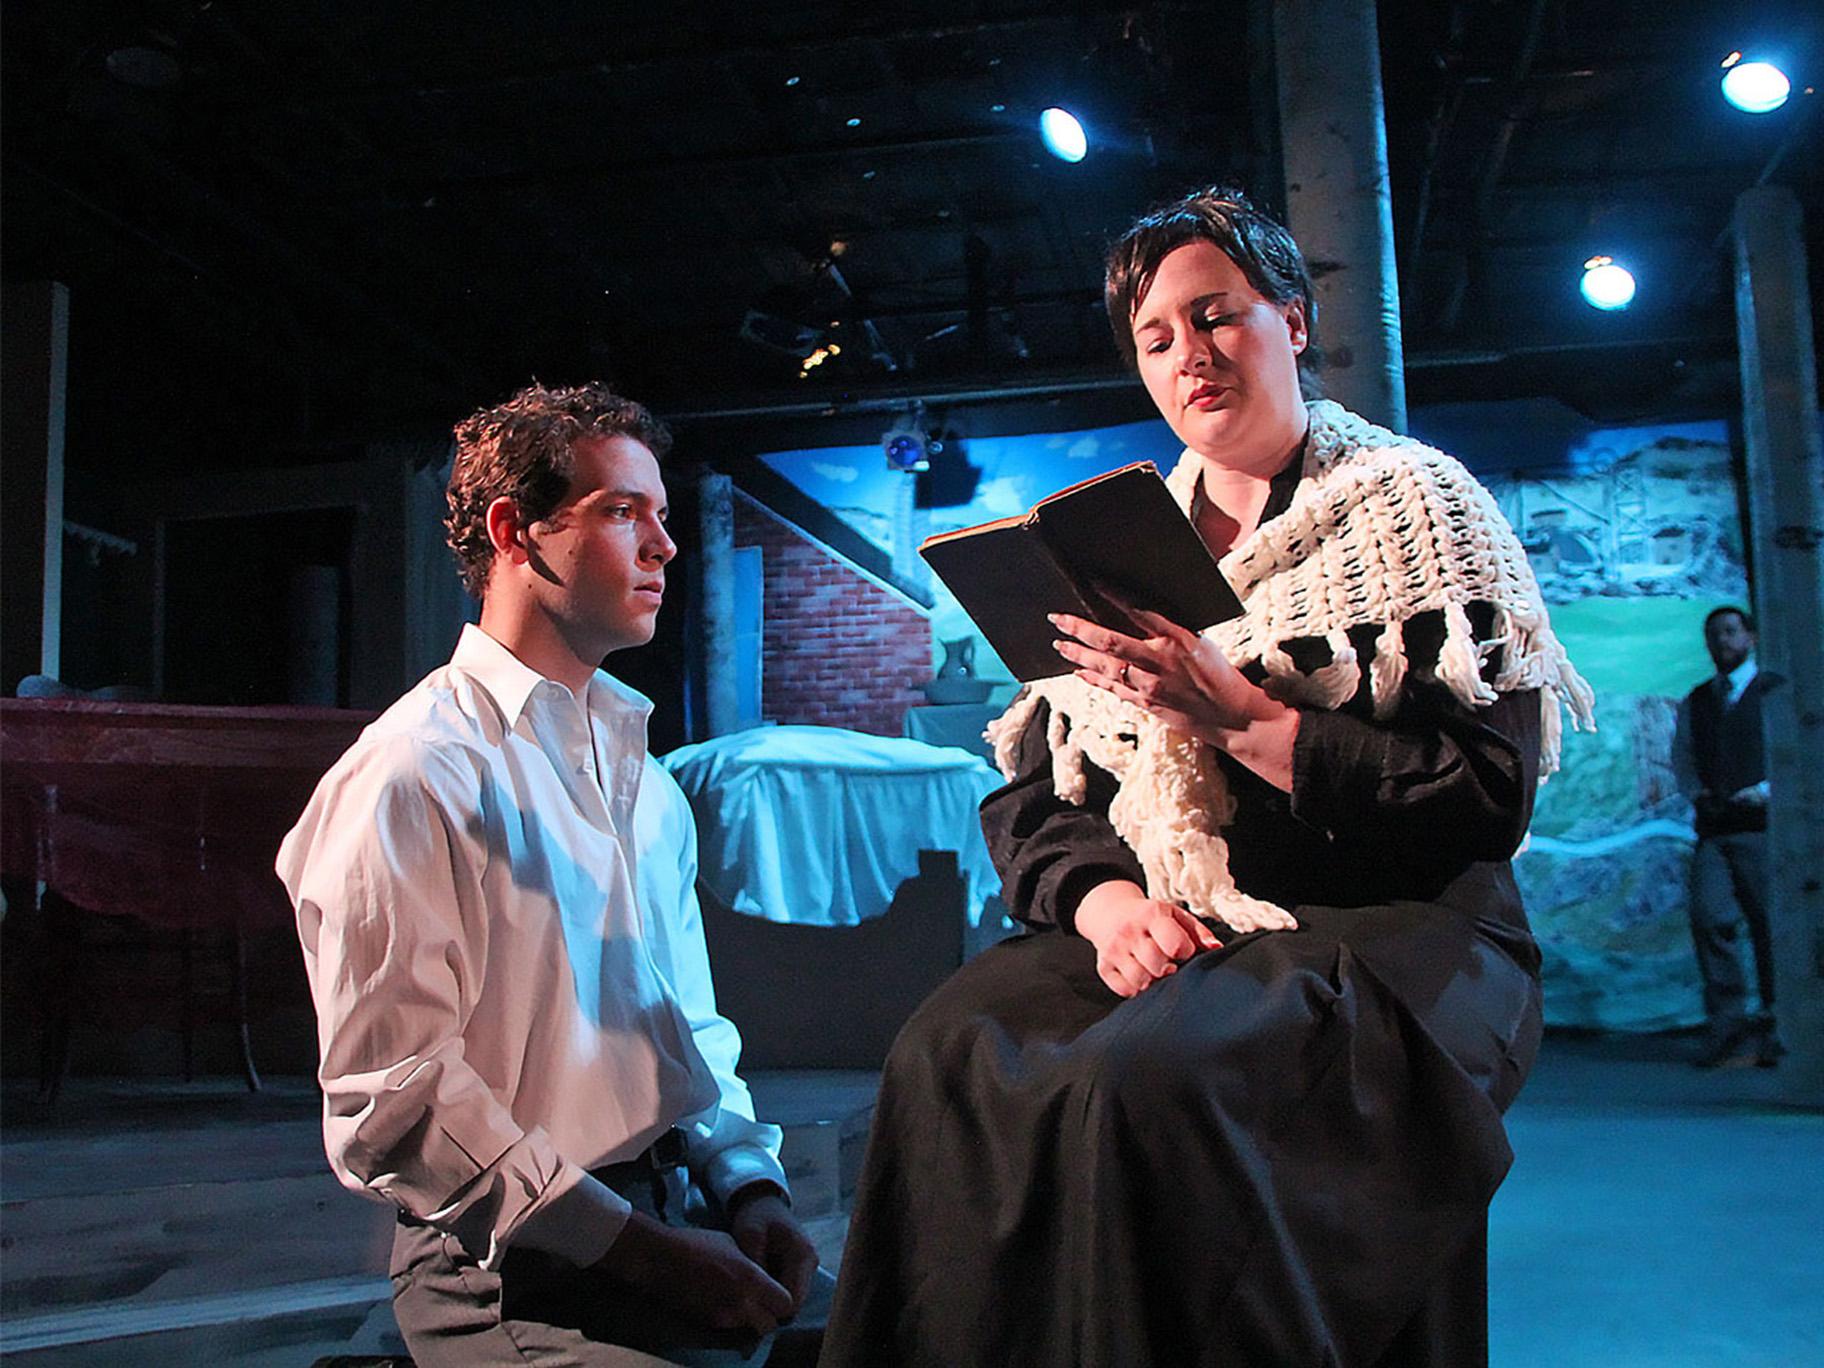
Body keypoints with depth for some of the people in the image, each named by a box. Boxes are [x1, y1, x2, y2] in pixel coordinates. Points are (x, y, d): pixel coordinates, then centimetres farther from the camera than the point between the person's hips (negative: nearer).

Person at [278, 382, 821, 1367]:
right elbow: (391, 1104, -16)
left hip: (685, 1216, 8)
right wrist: (644, 1251, -17)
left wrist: (749, 1184, 0)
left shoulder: (643, 776, 17)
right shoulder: (412, 777, -11)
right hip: (518, 1271, -8)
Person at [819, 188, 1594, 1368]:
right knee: (951, 1054, -26)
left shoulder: (1414, 502, 5)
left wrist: (1242, 719, -16)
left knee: (1149, 1076, -34)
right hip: (1165, 942, 4)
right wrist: (1108, 902, -12)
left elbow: (1490, 796, -7)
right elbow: (1029, 801, 10)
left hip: (1387, 936, -3)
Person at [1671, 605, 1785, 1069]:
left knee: (1771, 925, -1)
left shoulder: (1778, 691, 6)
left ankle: (1775, 1031, 13)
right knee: (1709, 917, -11)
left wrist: (1766, 789, -14)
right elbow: (1682, 758, 21)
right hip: (1713, 828, 3)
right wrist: (1695, 791, 1)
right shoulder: (1695, 701, 20)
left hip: (1762, 825, -3)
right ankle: (1728, 1026, -4)